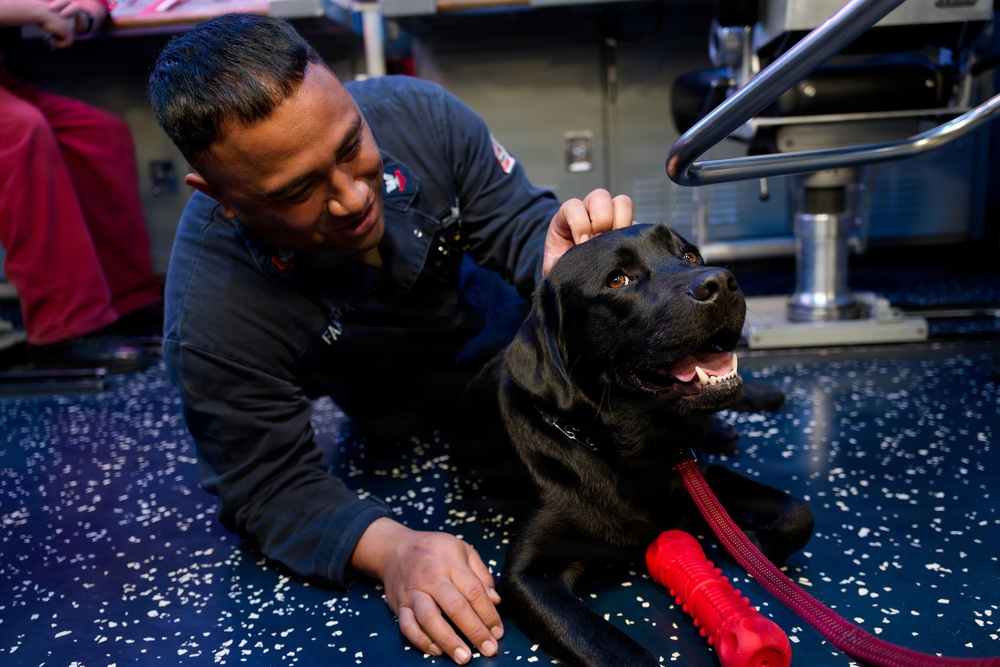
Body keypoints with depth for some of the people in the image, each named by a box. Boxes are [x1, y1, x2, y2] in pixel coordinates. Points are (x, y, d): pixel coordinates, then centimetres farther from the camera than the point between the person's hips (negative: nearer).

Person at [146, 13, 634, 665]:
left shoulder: (417, 112, -28)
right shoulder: (210, 319, -34)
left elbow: (517, 220, -18)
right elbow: (271, 483, -24)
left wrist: (555, 248, -42)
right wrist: (386, 546, -42)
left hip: (507, 320, 3)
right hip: (410, 416, -2)